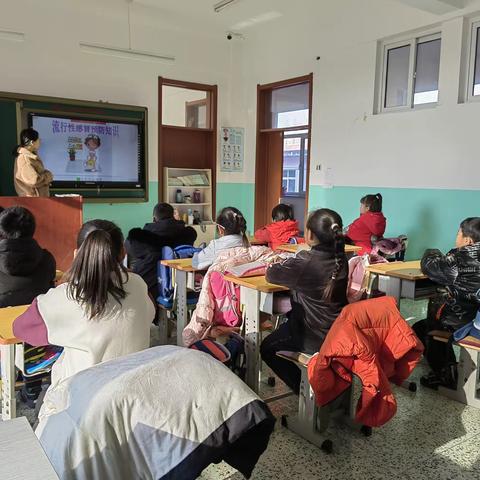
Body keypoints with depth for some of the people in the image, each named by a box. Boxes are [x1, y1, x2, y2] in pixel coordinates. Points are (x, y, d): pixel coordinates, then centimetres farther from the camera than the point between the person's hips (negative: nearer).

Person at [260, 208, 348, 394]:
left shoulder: (305, 262, -27)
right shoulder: (340, 260, -5)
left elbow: (271, 274, -12)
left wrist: (277, 265, 9)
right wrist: (287, 264, 5)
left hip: (315, 339, -7)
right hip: (339, 333, 7)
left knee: (267, 348, 20)